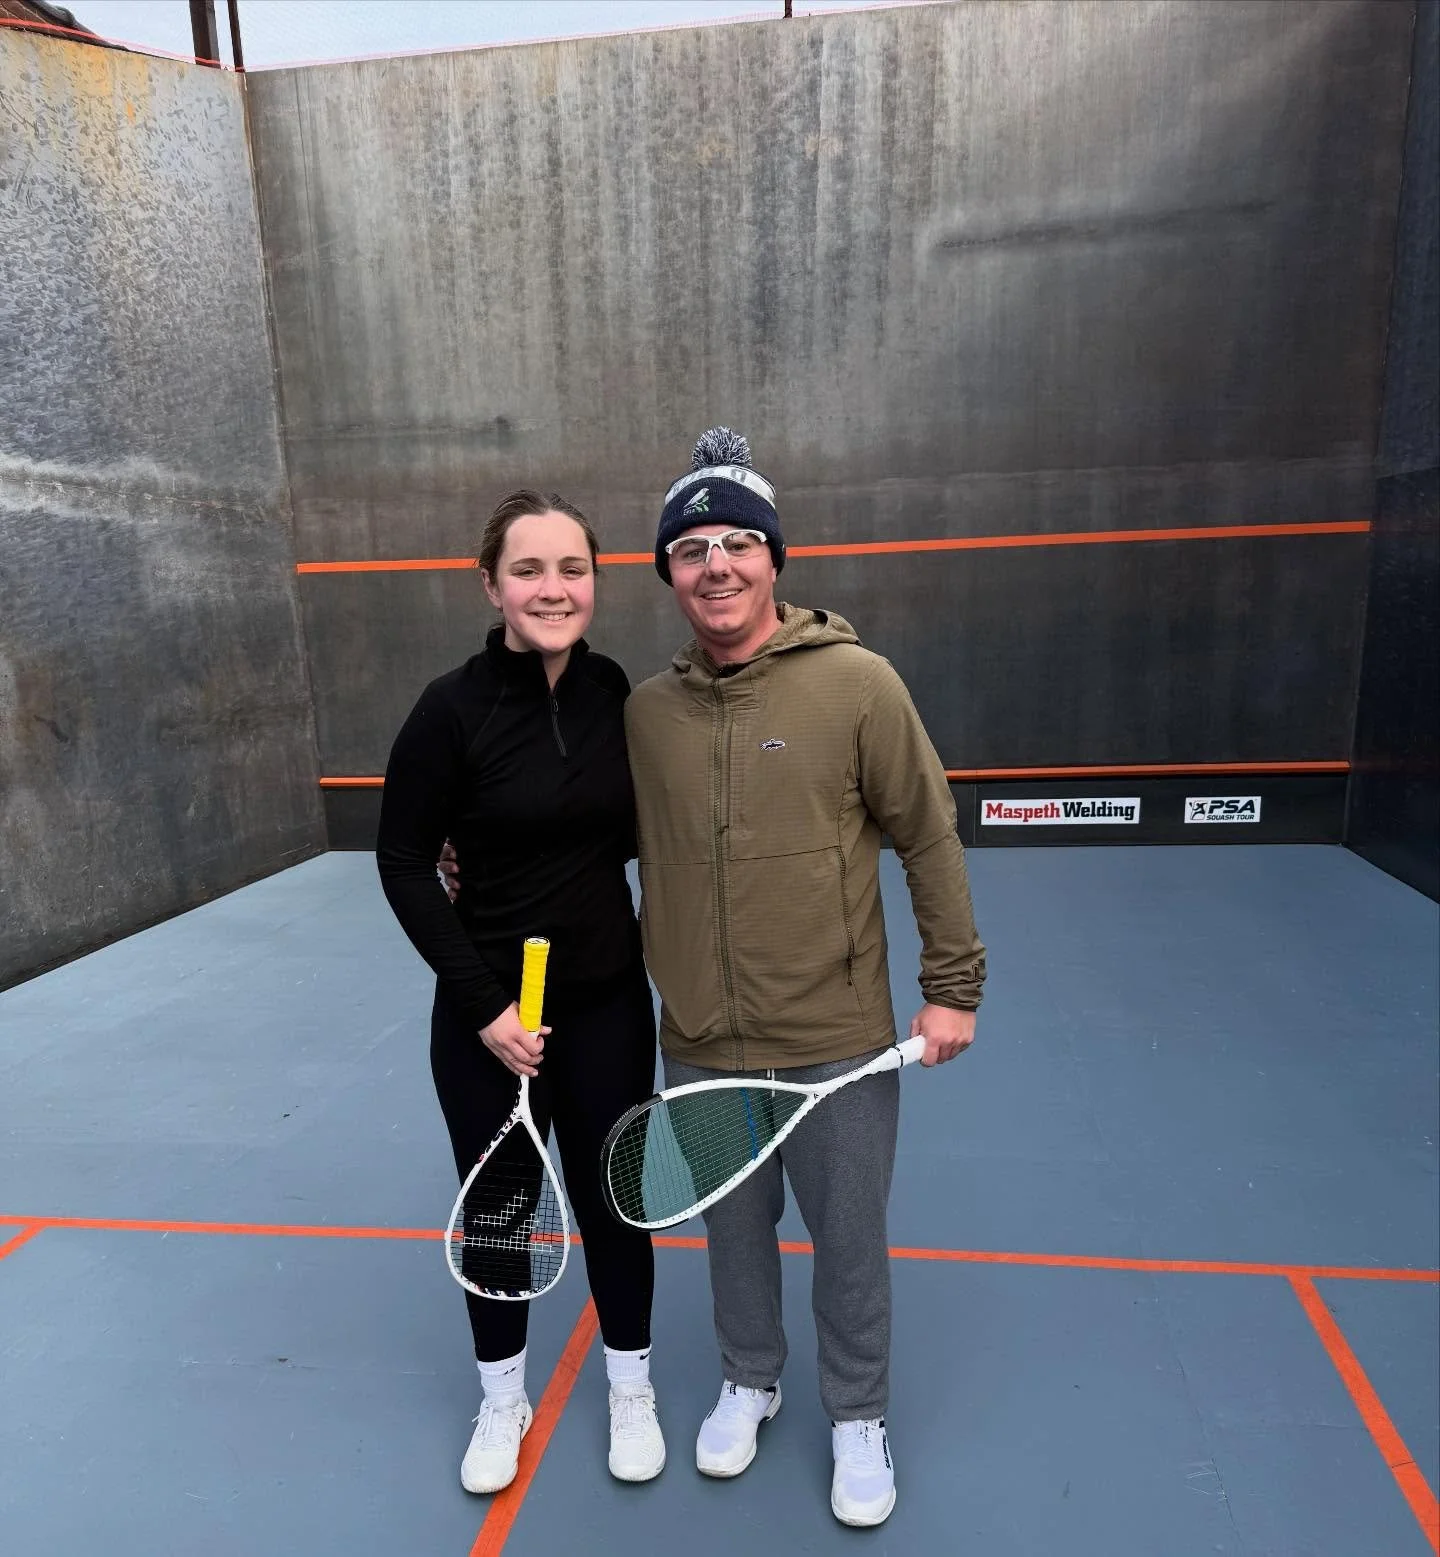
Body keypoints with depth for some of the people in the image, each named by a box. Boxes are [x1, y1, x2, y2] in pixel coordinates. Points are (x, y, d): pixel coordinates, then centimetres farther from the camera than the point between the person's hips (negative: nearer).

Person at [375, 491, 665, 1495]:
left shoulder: (613, 690, -4)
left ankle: (631, 1390, 42)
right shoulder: (454, 708, -15)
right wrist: (482, 1004, -13)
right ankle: (503, 1402, 43)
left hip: (607, 1002, 3)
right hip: (488, 1012, -2)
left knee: (612, 1194, 16)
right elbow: (405, 864, -9)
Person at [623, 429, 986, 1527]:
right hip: (699, 1047, 3)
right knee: (735, 1229, 22)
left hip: (838, 1046, -3)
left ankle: (858, 1416, 42)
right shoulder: (644, 710, -1)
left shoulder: (857, 683, -11)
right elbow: (617, 852, 12)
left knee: (849, 1242, 15)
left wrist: (953, 985, -5)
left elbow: (930, 839, -6)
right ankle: (750, 1381, 49)